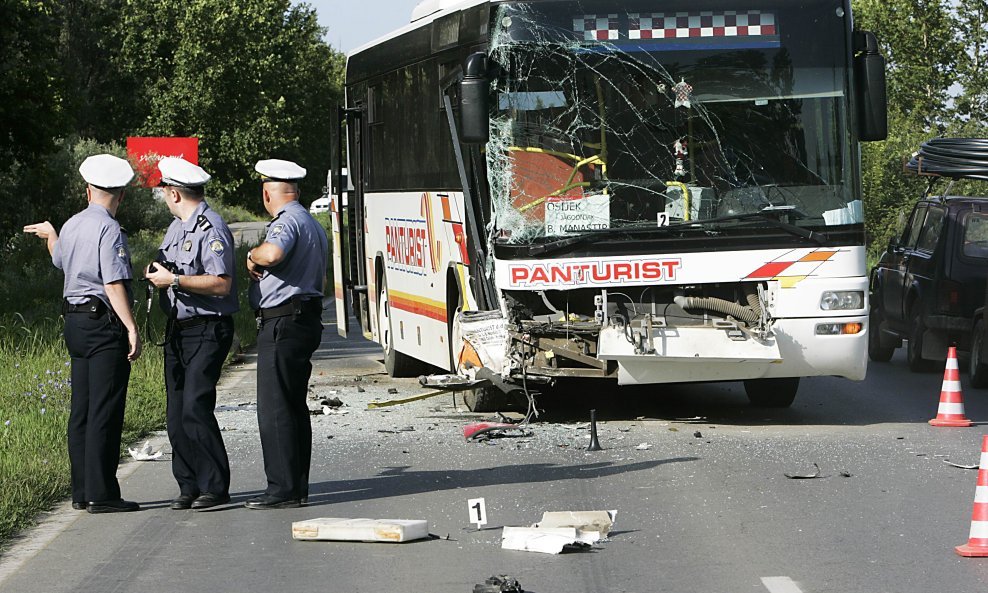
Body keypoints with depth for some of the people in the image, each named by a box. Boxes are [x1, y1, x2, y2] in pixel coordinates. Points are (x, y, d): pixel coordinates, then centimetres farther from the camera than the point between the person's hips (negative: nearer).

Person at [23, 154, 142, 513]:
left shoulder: (70, 227, 12)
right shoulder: (109, 231, -14)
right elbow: (114, 284, -21)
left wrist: (49, 235, 53)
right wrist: (131, 328, -23)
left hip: (74, 321, 9)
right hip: (104, 323, -9)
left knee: (81, 411, 12)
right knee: (105, 412, -7)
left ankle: (81, 492, 17)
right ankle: (101, 495, -7)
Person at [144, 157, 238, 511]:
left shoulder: (211, 229, -13)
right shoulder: (177, 227, 17)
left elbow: (221, 284, -21)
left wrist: (174, 280, -19)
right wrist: (157, 274, 4)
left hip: (206, 331, -9)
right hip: (178, 329, 9)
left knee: (195, 409, -15)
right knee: (176, 414, 5)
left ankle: (215, 487, -8)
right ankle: (189, 486, 11)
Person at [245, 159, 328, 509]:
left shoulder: (287, 221, -13)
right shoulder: (313, 225, 21)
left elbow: (273, 253, -35)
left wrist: (253, 255, -14)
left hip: (283, 322, -10)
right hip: (307, 319, 10)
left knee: (275, 409, -9)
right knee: (295, 407, 13)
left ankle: (283, 489, -10)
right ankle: (298, 486, 16)